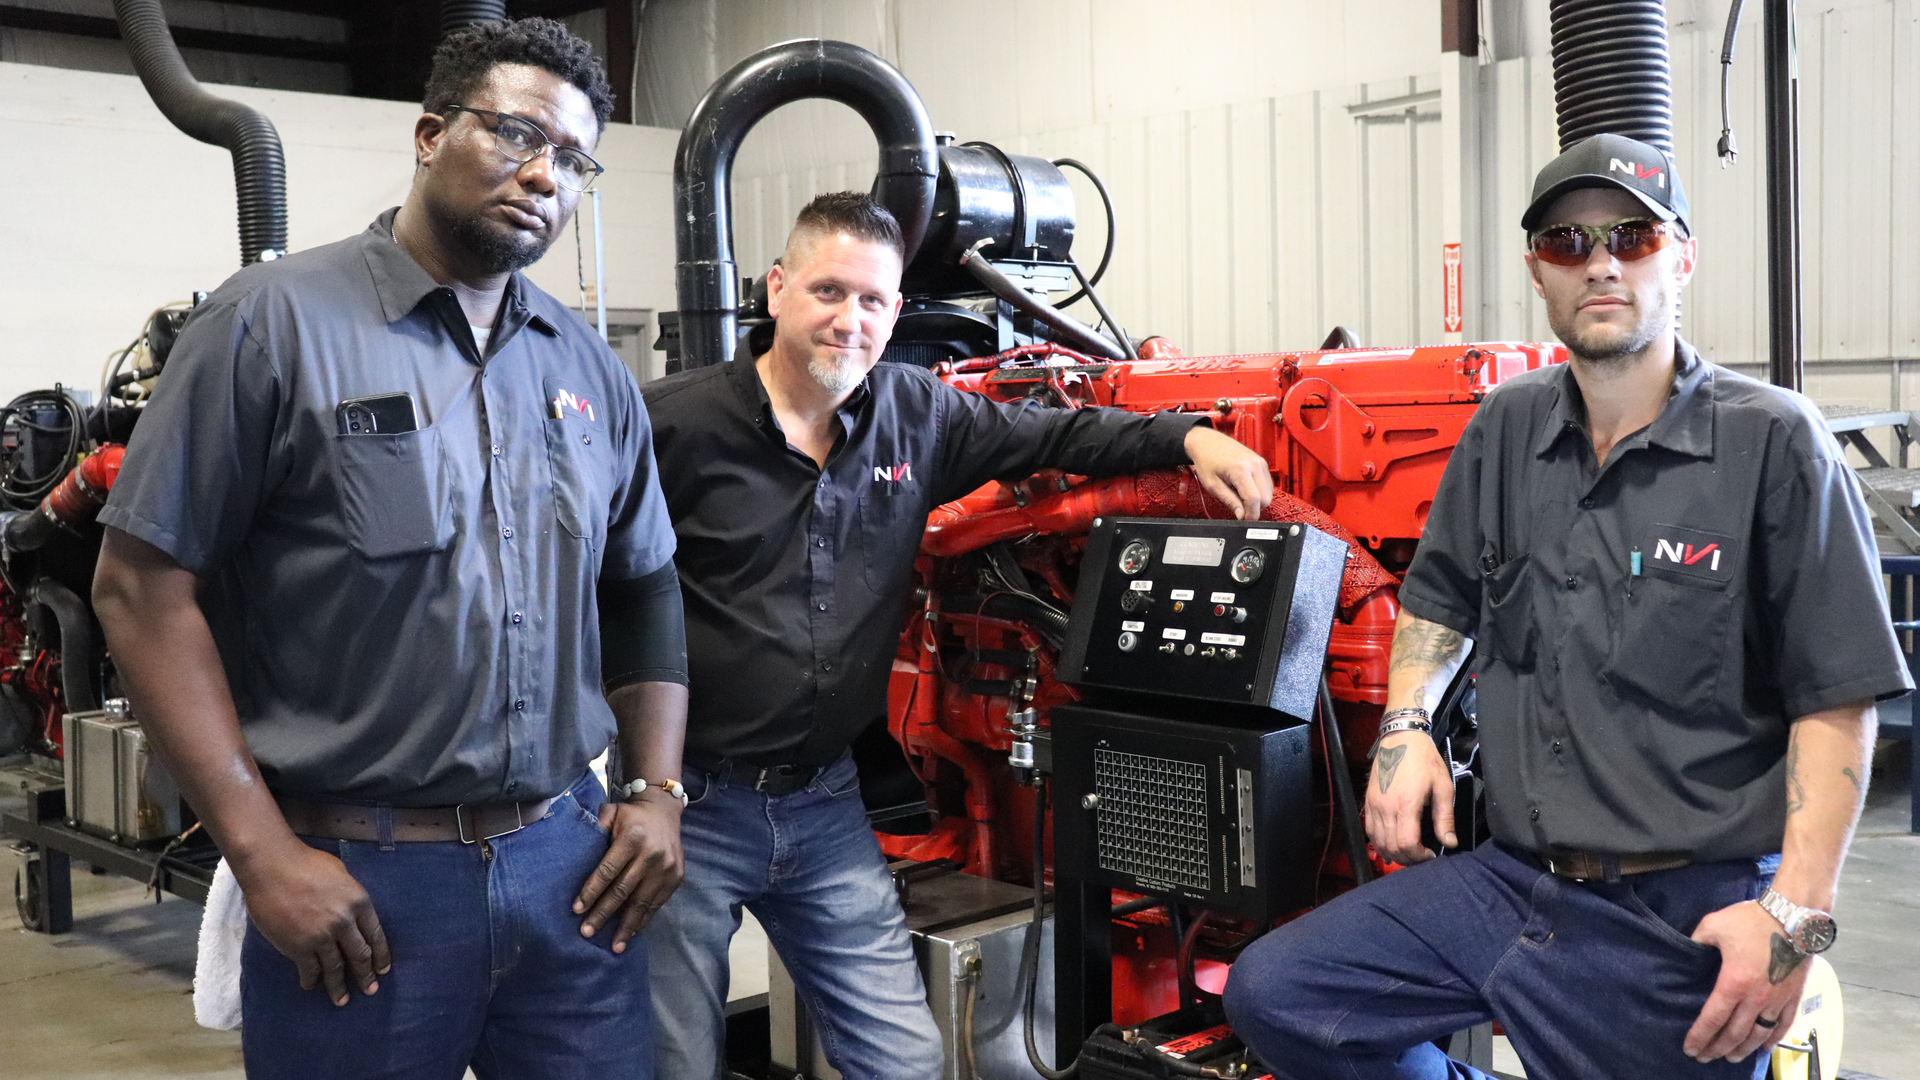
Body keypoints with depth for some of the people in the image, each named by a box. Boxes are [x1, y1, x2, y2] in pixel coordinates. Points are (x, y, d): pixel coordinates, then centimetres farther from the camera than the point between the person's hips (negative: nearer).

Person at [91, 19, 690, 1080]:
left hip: (574, 864, 5)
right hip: (353, 880, -4)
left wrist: (657, 791, 5)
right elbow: (144, 585, -8)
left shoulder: (592, 373, 10)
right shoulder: (274, 320, -6)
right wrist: (262, 852, -13)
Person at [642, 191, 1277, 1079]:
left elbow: (1049, 434, 17)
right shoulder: (673, 424, -11)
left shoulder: (914, 415, 5)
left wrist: (1188, 439, 5)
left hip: (825, 804, 4)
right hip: (691, 806, -4)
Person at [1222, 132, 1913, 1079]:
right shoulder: (1505, 430, 7)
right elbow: (1441, 598, 21)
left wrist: (1796, 915, -19)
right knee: (1271, 995, -5)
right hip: (1509, 880, 5)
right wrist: (1405, 728, 3)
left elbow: (1836, 699, -10)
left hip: (1684, 919, -4)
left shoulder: (1772, 442, -8)